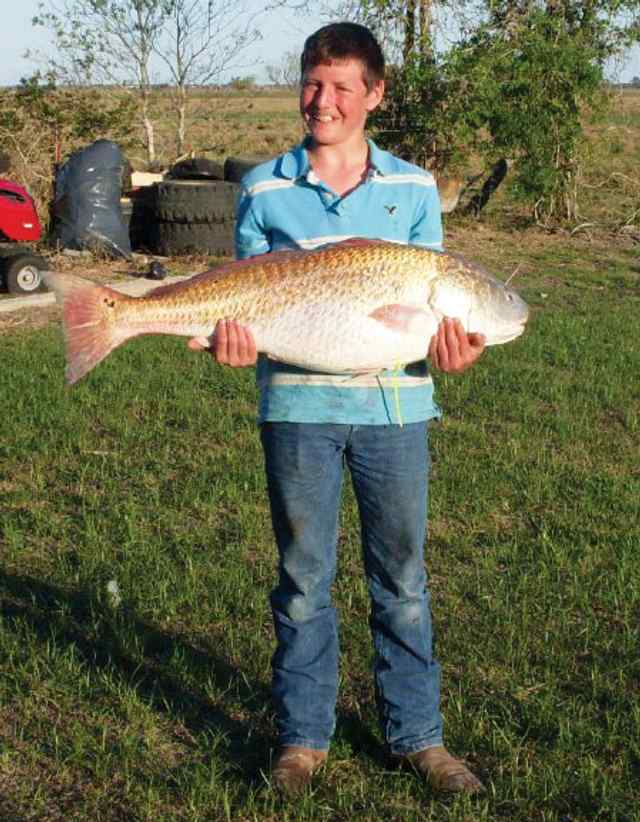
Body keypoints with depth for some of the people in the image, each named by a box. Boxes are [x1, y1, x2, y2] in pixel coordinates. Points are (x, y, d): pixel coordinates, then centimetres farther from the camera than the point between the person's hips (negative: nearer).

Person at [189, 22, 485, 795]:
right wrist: (233, 338, -19)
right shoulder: (264, 189, 3)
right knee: (303, 578, 9)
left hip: (394, 404, 1)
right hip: (298, 405, -1)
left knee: (402, 578, 10)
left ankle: (416, 736, 24)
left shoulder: (413, 188, 6)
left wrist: (448, 345, -16)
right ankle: (302, 737, 24)